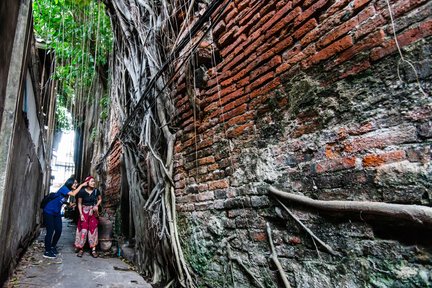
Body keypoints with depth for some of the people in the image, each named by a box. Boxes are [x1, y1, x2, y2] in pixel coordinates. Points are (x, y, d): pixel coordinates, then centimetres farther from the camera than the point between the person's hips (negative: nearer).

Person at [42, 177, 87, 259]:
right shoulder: (64, 188, -19)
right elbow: (73, 194, -30)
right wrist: (81, 185, -25)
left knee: (59, 230, 6)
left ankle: (53, 246, 25)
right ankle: (47, 252, 1)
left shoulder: (68, 190, 7)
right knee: (50, 231, -8)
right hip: (49, 212, -8)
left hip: (57, 213, 8)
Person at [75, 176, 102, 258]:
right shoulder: (82, 191, -12)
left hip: (93, 212, 2)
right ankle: (81, 249, 11)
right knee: (83, 229, -3)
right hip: (84, 211, -2)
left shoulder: (96, 191, -5)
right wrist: (81, 214, -12)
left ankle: (93, 249, 7)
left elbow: (100, 199, 11)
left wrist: (96, 205, -7)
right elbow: (79, 203, -7)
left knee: (93, 229, 2)